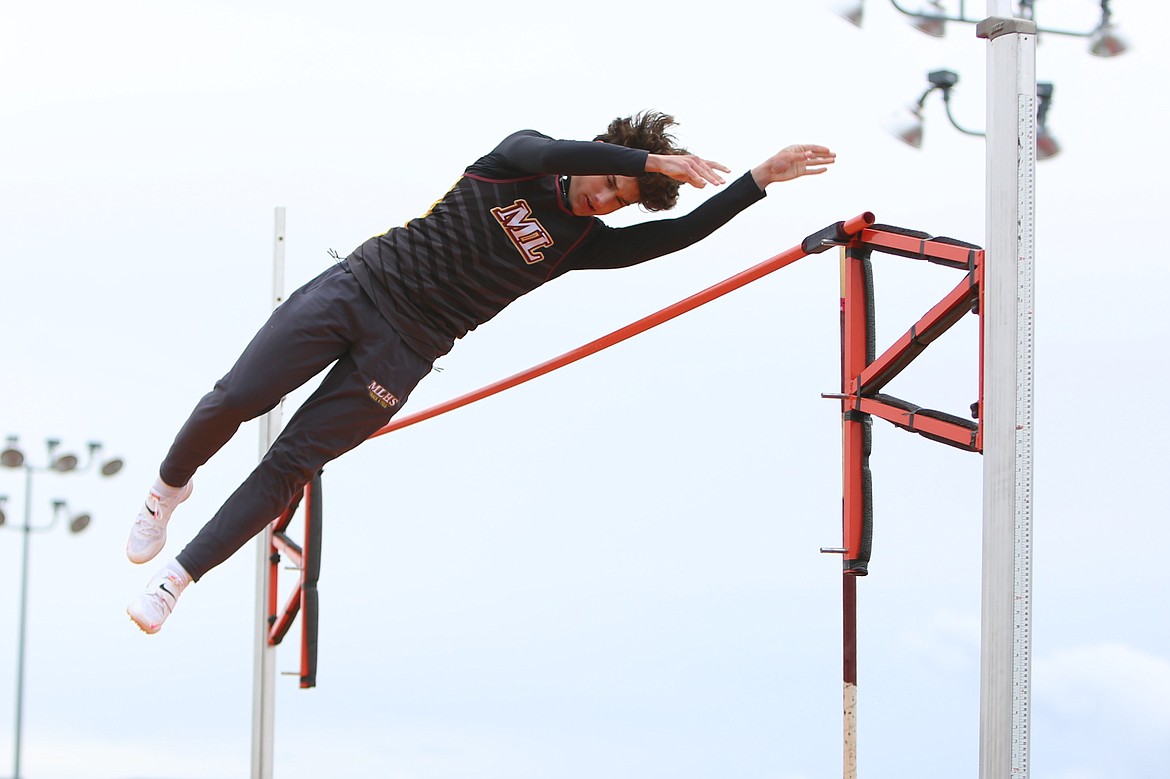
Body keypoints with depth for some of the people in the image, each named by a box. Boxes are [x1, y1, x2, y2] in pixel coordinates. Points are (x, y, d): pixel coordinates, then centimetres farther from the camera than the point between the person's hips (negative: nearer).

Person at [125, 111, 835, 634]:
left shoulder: (582, 241, 3)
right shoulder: (521, 156, -1)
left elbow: (678, 234, -7)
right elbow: (548, 153, -25)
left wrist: (762, 179, -10)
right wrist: (649, 160, -31)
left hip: (401, 355, 1)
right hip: (356, 287, -1)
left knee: (289, 468, -7)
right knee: (233, 402, -8)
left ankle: (177, 579, 0)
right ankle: (171, 487, 23)